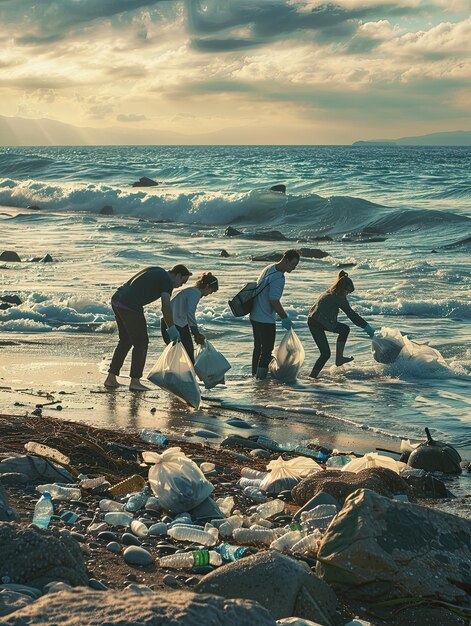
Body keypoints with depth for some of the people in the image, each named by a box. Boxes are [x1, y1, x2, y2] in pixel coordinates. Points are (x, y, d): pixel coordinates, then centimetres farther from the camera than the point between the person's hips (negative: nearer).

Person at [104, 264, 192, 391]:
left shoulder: (157, 272, 24)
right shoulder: (167, 280, -3)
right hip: (130, 306, -9)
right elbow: (166, 305, -17)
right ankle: (135, 381, 3)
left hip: (116, 300, 9)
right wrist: (172, 328, -12)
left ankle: (111, 378, 18)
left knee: (125, 341, 19)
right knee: (141, 343, 3)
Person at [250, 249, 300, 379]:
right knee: (267, 351, -3)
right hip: (266, 320, -10)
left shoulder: (269, 269, 11)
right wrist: (285, 318, -17)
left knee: (258, 348, 19)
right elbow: (274, 300, -25)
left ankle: (254, 375, 28)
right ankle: (261, 378, -1)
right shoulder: (278, 277, -20)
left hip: (255, 317, 10)